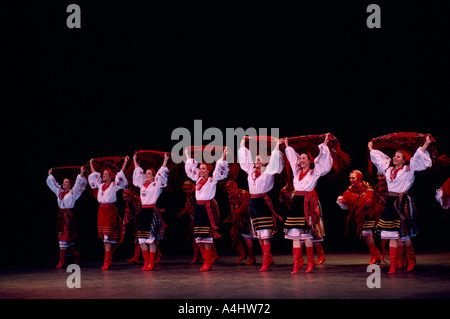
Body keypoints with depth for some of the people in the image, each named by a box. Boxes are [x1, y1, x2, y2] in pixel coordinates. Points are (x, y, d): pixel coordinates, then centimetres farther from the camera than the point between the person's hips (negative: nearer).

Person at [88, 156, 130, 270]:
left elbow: (121, 174, -7)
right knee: (104, 238, 6)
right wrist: (91, 164, 36)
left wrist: (125, 162, -9)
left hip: (110, 211, -6)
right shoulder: (101, 184, 15)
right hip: (101, 210, 6)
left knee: (108, 237, -11)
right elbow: (94, 175, 28)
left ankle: (107, 261, -13)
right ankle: (109, 260, 12)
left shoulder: (114, 185, 0)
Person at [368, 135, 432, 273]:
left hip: (403, 203, -5)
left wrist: (426, 144, -18)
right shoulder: (388, 168, 13)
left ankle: (411, 259, 21)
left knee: (403, 234, -1)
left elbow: (418, 157, -9)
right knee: (392, 235, 2)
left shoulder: (408, 169, -1)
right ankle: (393, 264, 2)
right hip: (391, 203, 5)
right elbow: (377, 157, 28)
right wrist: (371, 148, 38)